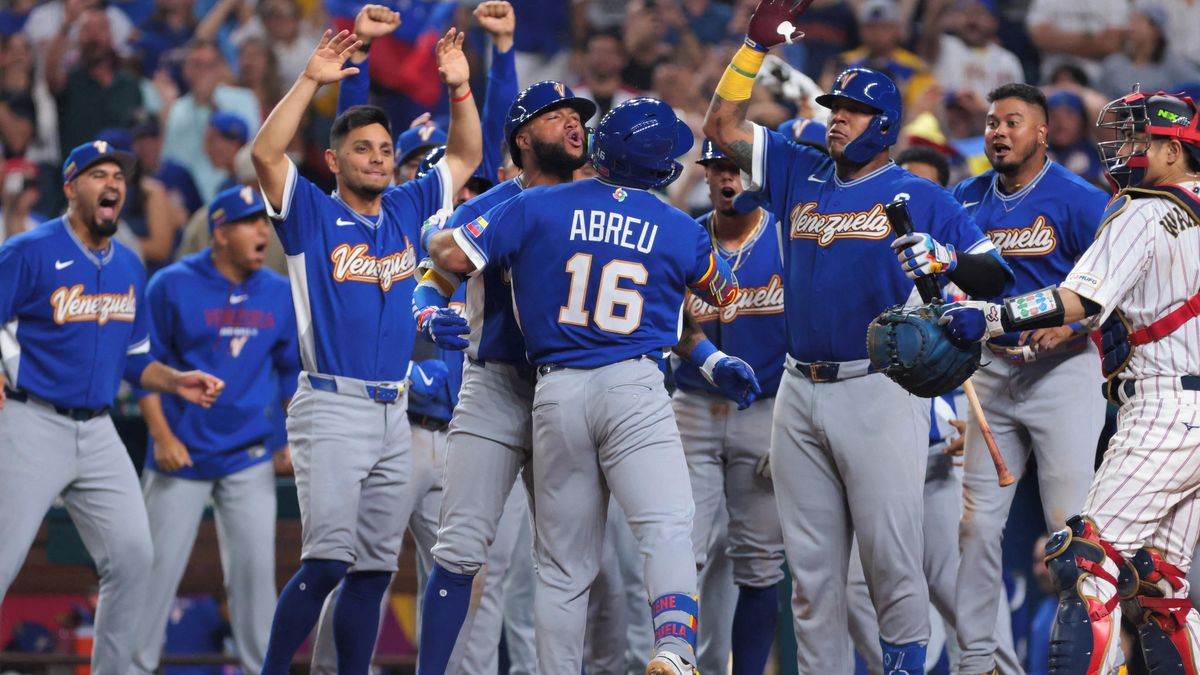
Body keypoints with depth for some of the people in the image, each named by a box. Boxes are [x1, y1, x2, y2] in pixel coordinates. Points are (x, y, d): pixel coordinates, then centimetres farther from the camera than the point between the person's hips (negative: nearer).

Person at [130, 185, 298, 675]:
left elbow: (293, 372, 14)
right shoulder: (173, 286, -6)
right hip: (180, 455, -3)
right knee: (159, 566, -1)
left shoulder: (280, 295, 5)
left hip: (248, 460, 3)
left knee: (255, 566, 1)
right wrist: (162, 436, -10)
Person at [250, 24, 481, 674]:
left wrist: (460, 87, 3)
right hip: (330, 407, -6)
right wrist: (311, 80, -20)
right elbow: (265, 155, -15)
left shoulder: (407, 210, 15)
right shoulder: (311, 213, 1)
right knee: (328, 560, -16)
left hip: (394, 415, 6)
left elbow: (465, 156, 18)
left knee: (374, 566, 5)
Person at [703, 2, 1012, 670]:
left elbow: (993, 273, -3)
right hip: (801, 390, 5)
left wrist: (941, 261, -24)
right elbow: (723, 124, 15)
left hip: (881, 390, -5)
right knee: (811, 563, 7)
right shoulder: (802, 174, 16)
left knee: (892, 556, -9)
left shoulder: (920, 197, 3)